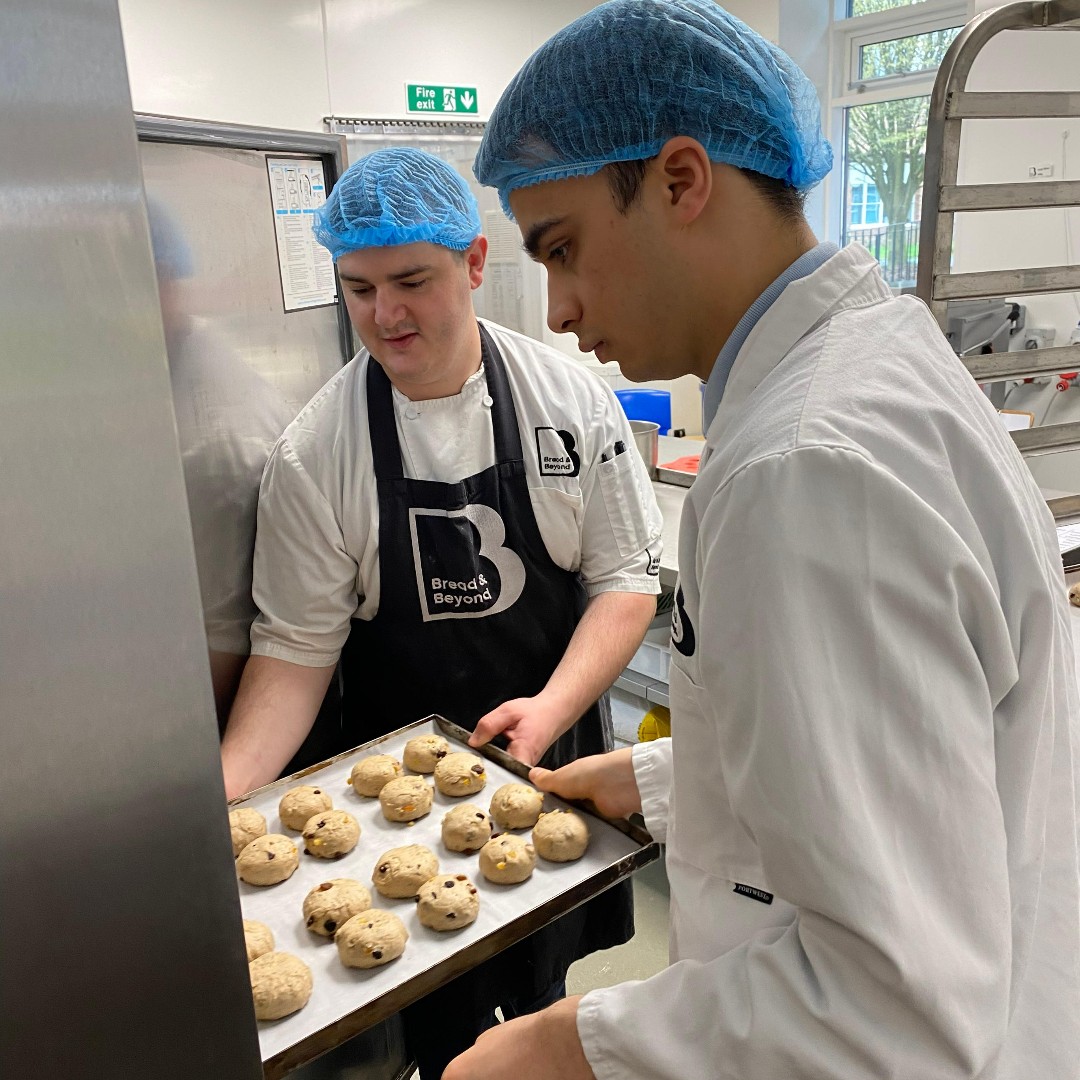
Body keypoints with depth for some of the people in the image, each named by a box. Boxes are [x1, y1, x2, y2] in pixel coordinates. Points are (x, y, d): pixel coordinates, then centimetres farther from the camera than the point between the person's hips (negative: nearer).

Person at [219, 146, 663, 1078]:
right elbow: (298, 644, -8)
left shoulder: (573, 400, -11)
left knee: (542, 990, 22)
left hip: (551, 752, 2)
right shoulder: (314, 457, -13)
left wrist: (552, 707, -20)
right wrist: (224, 791, -20)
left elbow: (626, 578, -7)